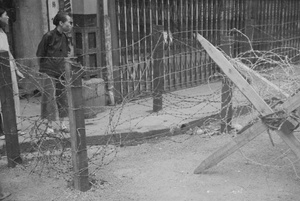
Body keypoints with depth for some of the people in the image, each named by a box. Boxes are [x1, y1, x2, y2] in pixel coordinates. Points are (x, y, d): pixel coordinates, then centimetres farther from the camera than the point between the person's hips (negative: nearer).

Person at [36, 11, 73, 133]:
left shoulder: (65, 37, 7)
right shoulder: (49, 36, -11)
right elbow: (39, 55, -5)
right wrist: (44, 69, -3)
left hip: (62, 73, 6)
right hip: (49, 73, -6)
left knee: (63, 98, 9)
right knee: (49, 98, -3)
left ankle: (62, 124, 20)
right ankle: (49, 125, 6)